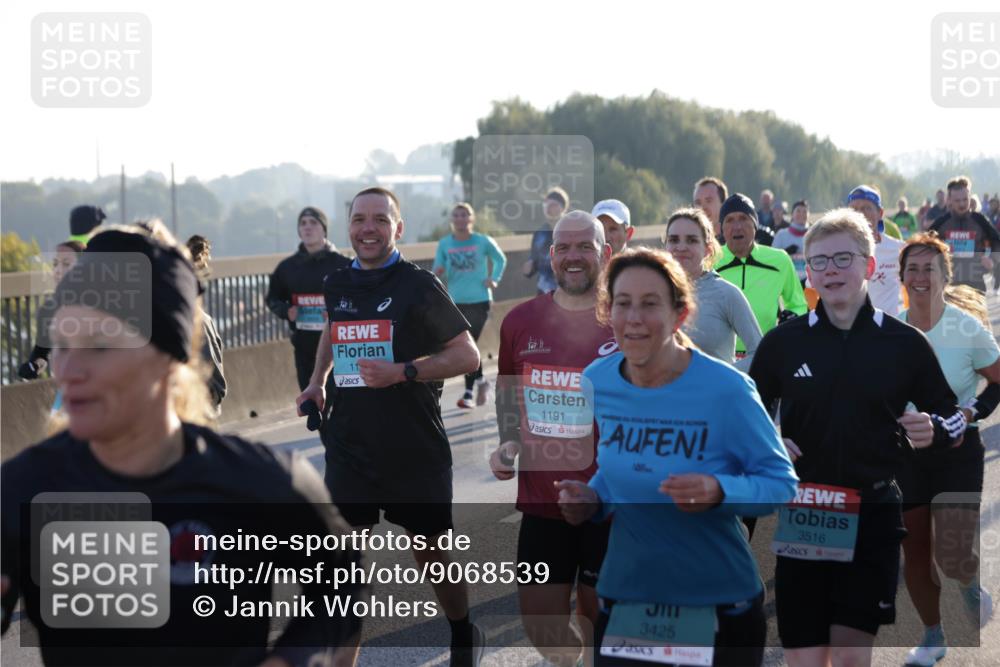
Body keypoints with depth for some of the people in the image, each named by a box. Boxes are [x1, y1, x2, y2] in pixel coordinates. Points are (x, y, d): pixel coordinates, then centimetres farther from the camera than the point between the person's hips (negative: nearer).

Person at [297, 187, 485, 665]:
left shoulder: (419, 286, -9)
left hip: (415, 451, -4)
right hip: (349, 448, 4)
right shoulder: (336, 285, 6)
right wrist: (318, 382, 14)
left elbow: (468, 356, -11)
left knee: (431, 552, 9)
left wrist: (402, 372, -21)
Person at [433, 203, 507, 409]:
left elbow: (500, 259, 12)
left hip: (479, 301, -3)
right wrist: (438, 273, -22)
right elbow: (438, 272, 0)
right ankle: (480, 381, 31)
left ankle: (469, 393, 2)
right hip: (456, 301, 3)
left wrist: (494, 279, -1)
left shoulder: (483, 242, -5)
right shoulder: (444, 244, -1)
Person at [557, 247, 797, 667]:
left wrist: (718, 493, -30)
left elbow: (780, 482, -12)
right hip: (623, 602, 4)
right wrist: (592, 499, -5)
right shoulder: (596, 382, -2)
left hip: (718, 608, -4)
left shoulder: (726, 388, -18)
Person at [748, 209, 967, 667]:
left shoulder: (905, 344, 1)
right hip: (800, 519, 1)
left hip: (873, 516, -1)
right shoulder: (782, 343, 3)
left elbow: (954, 419, 10)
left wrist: (933, 431, -12)